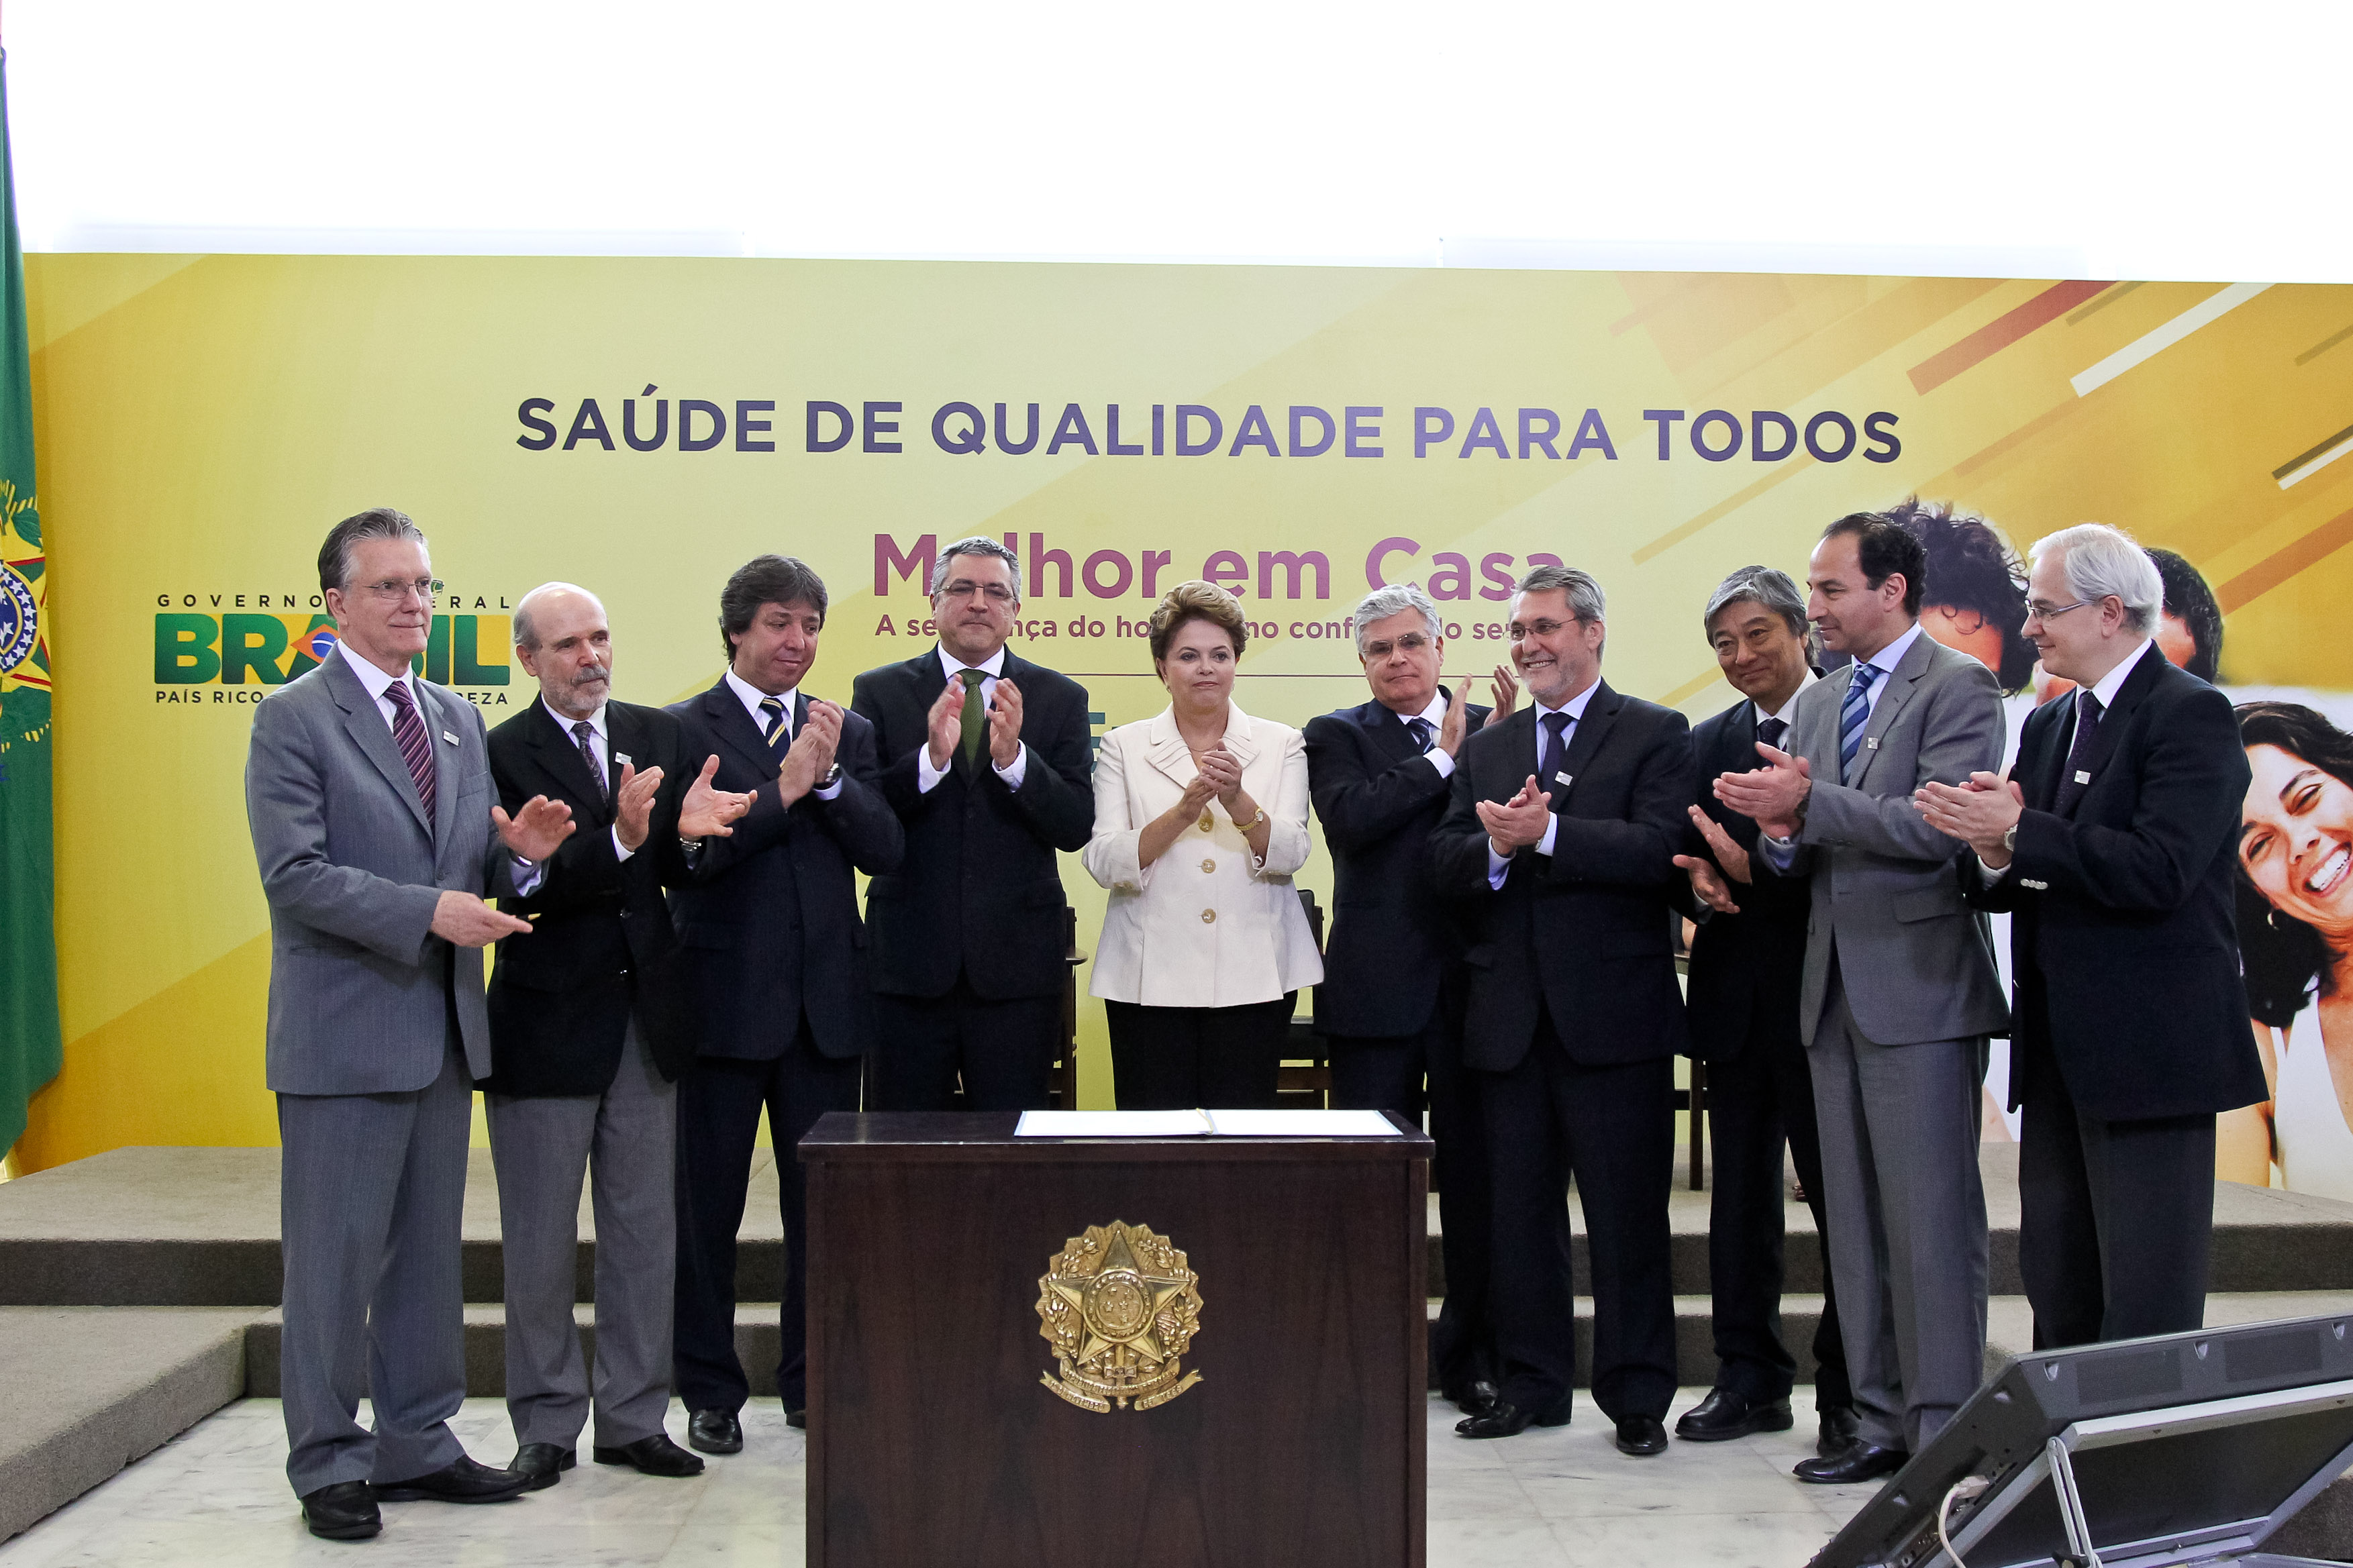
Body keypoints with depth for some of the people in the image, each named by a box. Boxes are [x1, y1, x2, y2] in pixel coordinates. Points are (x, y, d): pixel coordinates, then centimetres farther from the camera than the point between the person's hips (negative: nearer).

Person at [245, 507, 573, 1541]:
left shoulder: (458, 720, 15)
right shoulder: (294, 719, -7)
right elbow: (295, 874, -16)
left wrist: (518, 853, -6)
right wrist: (428, 910, -24)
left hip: (443, 1028, 7)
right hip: (343, 1031, -7)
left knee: (427, 1251, 13)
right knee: (336, 1255, 2)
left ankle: (416, 1443, 24)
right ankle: (328, 1462, 13)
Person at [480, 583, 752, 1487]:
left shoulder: (656, 734, 7)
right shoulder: (503, 753, -8)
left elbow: (677, 872, 4)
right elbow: (527, 890, -18)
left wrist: (689, 829, -17)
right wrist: (620, 840, -32)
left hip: (646, 1018, 5)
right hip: (548, 1023, -4)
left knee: (644, 1228, 11)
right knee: (540, 1240, 6)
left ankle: (633, 1419, 23)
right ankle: (546, 1425, 21)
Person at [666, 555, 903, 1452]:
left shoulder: (849, 732, 11)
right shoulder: (682, 730, -2)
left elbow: (886, 853, 0)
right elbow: (687, 854, -15)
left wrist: (830, 779, -13)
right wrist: (783, 787, -17)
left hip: (825, 1000, 4)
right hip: (723, 1000, -3)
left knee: (823, 1202, 9)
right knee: (707, 1206, 6)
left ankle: (813, 1385, 22)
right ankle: (711, 1393, 19)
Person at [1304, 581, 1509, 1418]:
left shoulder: (1492, 729, 9)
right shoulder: (1338, 737, 4)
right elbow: (1351, 818, -15)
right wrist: (1443, 758, -11)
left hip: (1475, 983, 2)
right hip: (1379, 989, -1)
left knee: (1476, 1180, 9)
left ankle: (1469, 1355, 22)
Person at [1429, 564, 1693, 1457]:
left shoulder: (1656, 736, 0)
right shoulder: (1486, 749, 16)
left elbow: (1658, 849, -16)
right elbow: (1443, 864, 6)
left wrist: (1544, 833, -20)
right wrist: (1495, 846, -15)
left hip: (1614, 1014, -5)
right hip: (1510, 1016, 5)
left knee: (1626, 1214, 1)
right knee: (1518, 1210, 11)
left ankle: (1637, 1394, 12)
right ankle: (1532, 1383, 22)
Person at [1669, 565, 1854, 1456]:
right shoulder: (1709, 743, 14)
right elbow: (1691, 852, 12)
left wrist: (1757, 867, -24)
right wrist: (1698, 876, -11)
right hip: (1736, 992, 6)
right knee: (1740, 1195, 12)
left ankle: (1851, 1392, 13)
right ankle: (1750, 1380, 22)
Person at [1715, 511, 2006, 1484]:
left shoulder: (1958, 688, -7)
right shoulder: (1817, 703, 16)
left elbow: (1940, 826, -19)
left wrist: (1809, 804, -22)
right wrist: (1778, 832, -8)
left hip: (1919, 991, -8)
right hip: (1837, 992, 8)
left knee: (1930, 1217, -4)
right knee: (1855, 1220, 11)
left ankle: (1945, 1430, 5)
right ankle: (1883, 1418, 20)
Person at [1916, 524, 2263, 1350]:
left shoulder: (2190, 714, -10)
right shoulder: (2050, 726, 16)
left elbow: (2158, 872, -24)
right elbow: (2002, 885, 11)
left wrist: (2017, 833, -23)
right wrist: (1993, 853, -11)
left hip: (2149, 1047, -8)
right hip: (2061, 1049, 8)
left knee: (2147, 1301, -3)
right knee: (2055, 1282, 14)